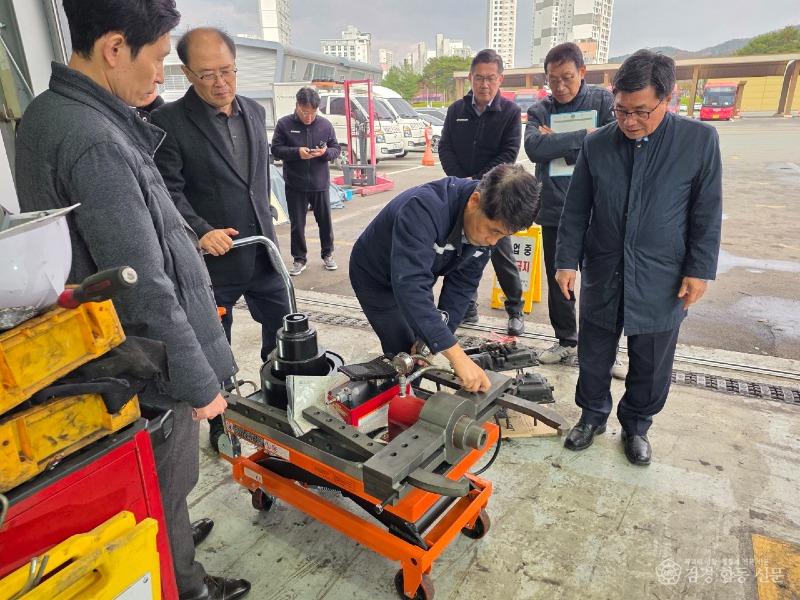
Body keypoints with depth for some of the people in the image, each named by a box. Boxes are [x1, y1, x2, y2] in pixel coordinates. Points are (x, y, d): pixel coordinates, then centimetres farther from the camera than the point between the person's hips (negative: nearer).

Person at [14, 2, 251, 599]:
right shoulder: (96, 142, -25)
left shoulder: (47, 113, 7)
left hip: (114, 358, 9)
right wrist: (200, 383, -16)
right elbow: (145, 290, -26)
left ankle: (174, 541, 49)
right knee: (169, 490, 13)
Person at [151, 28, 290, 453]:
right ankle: (221, 425, 29)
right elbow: (168, 191, -12)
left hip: (262, 251, 6)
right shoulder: (168, 122, -9)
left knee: (283, 331, 14)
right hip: (212, 258, -5)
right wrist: (201, 231, -26)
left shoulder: (255, 112, 9)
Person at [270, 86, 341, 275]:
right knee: (297, 224, 6)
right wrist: (296, 152, -20)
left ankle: (328, 254, 28)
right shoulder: (284, 124, -3)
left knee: (325, 221, 10)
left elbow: (337, 150, 6)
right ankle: (299, 258, 20)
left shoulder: (325, 125, 2)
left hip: (320, 184, 1)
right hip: (295, 185, -1)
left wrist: (326, 152, -17)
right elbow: (275, 149, -3)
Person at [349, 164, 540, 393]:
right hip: (376, 278, -6)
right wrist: (458, 357, -54)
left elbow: (462, 283, -12)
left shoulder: (487, 222, -18)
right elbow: (410, 286, -51)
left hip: (418, 275, 6)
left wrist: (433, 336, -22)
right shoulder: (424, 209, -42)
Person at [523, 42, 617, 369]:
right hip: (554, 210, 3)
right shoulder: (539, 111, 5)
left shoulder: (603, 100, 0)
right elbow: (534, 148, -15)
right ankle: (566, 340, 31)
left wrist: (556, 143, -13)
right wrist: (583, 136, -18)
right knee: (558, 280, 13)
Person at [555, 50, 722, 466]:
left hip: (661, 281, -1)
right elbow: (575, 210, 2)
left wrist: (699, 270, -5)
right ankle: (593, 415, 35)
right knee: (593, 356, 12)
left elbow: (707, 214, -2)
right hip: (602, 276, 1)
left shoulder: (700, 141, -6)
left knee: (651, 366, 12)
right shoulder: (596, 144, -2)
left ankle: (636, 425, 35)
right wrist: (566, 261, -1)